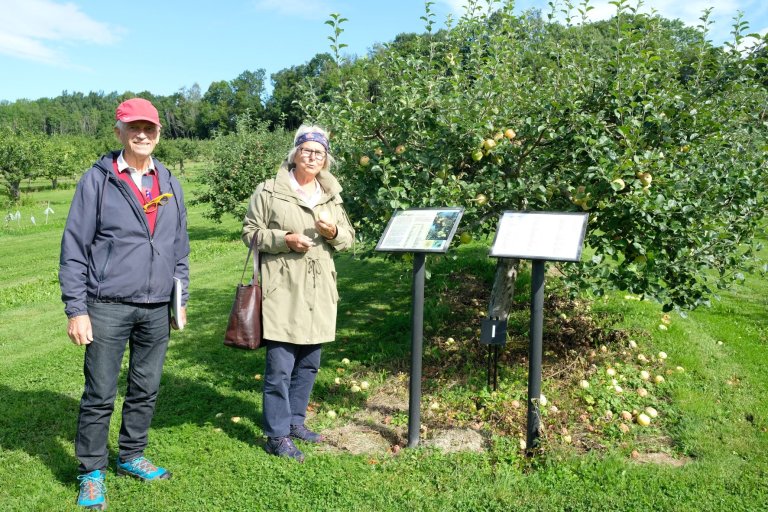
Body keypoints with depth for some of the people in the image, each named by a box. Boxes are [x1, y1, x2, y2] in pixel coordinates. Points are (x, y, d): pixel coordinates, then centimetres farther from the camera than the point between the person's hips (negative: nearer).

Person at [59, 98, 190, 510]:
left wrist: (181, 299, 13)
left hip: (158, 309, 5)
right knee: (99, 395, 3)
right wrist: (76, 309, -9)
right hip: (108, 307, -4)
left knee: (145, 390, 14)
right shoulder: (97, 180, -4)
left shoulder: (169, 184, 11)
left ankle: (131, 457, 32)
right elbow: (74, 248, -5)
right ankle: (92, 473, 20)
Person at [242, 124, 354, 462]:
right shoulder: (269, 191, -2)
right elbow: (250, 232, -1)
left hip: (318, 292, 6)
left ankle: (295, 422, 32)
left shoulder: (332, 196, 13)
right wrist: (285, 240, -16)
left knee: (309, 364, 14)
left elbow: (349, 238, 16)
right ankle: (277, 436, 9)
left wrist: (334, 232, -6)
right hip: (283, 291, -5)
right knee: (280, 367, -4)